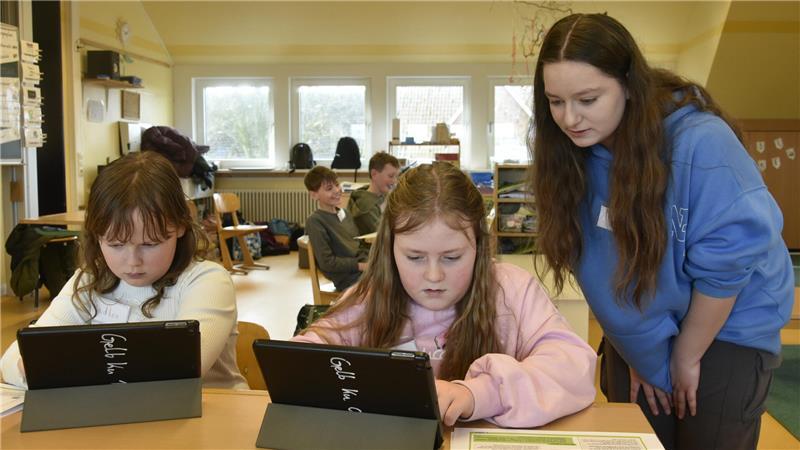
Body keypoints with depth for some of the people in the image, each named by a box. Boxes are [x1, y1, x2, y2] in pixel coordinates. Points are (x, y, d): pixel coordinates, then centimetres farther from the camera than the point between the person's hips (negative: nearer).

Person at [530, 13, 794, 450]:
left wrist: (686, 356, -10)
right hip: (637, 336, 4)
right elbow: (597, 265, -2)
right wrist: (640, 349, 1)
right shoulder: (570, 156, -12)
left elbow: (727, 262, -21)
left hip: (725, 330, -4)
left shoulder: (700, 141, -28)